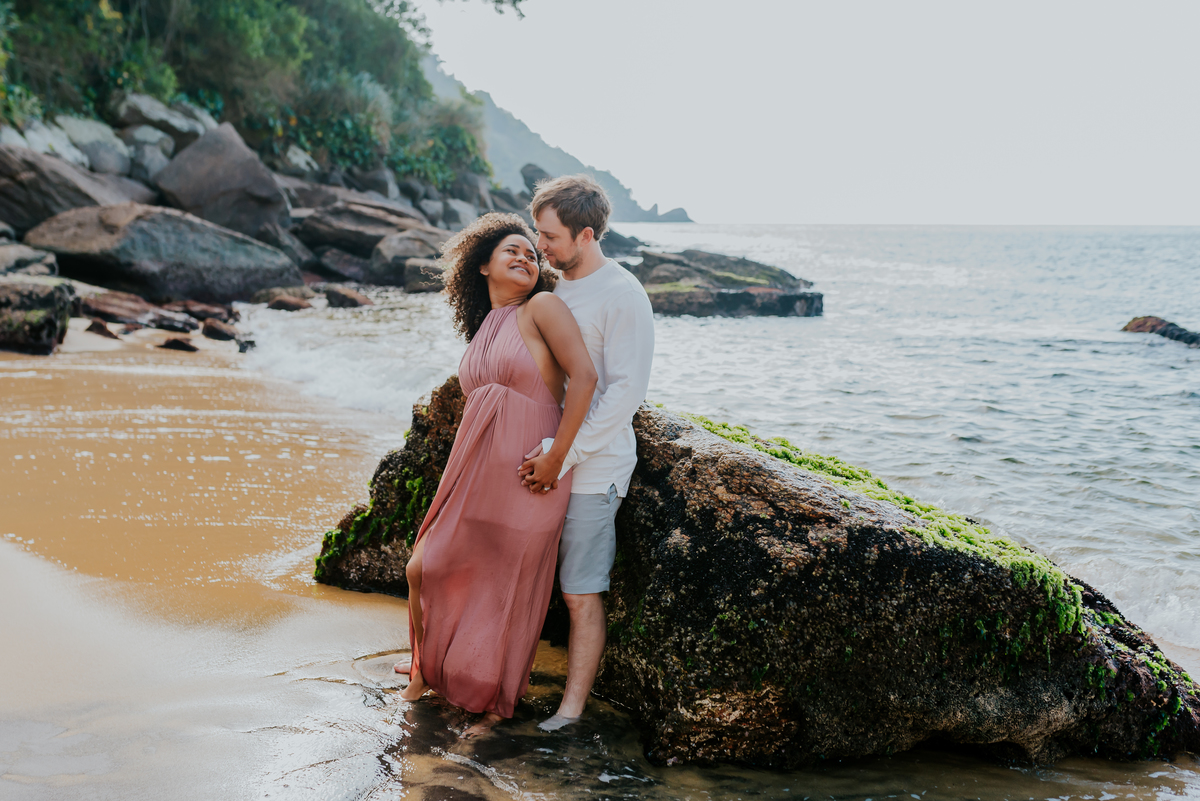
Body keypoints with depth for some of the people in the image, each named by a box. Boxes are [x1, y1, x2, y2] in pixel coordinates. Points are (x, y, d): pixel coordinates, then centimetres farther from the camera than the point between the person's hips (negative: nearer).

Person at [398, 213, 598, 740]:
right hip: (474, 474, 6)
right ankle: (428, 670, 32)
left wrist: (556, 457, -16)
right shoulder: (481, 331, 15)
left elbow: (584, 376, -14)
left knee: (508, 595, 4)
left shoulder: (542, 308, -4)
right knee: (425, 569, 6)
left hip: (527, 478, -6)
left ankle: (497, 706, 23)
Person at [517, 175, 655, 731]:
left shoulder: (621, 295, -12)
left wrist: (563, 454, -19)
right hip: (545, 461, 7)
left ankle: (572, 709, 5)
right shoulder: (554, 288, 12)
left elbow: (626, 390, -16)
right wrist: (540, 452, 10)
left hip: (592, 470, -7)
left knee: (581, 594, -2)